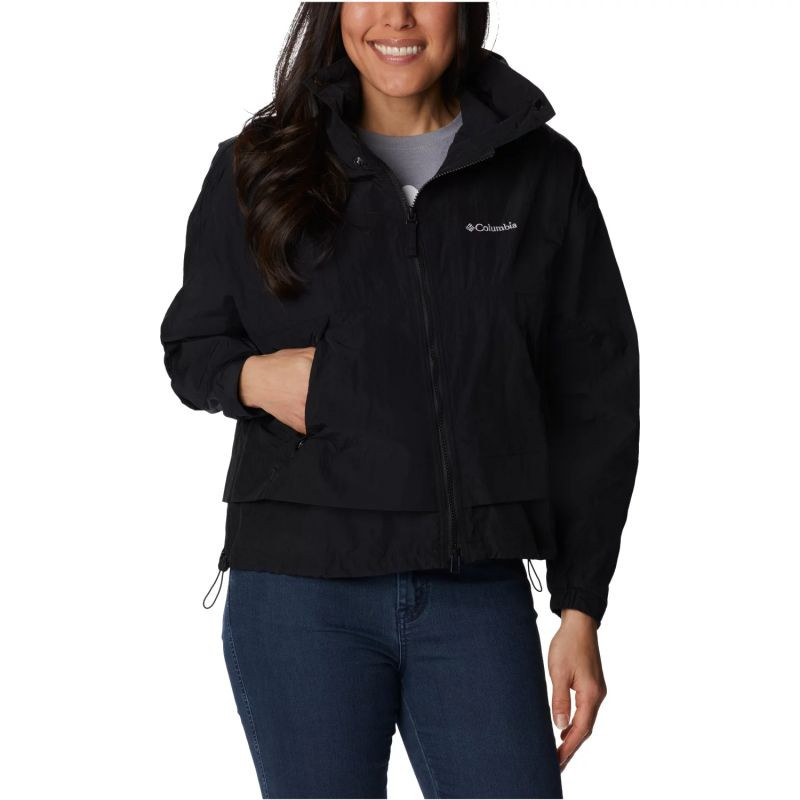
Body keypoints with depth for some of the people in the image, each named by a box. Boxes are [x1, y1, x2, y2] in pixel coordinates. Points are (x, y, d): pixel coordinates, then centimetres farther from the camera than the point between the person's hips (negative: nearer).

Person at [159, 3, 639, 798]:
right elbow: (190, 343, 16)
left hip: (477, 592, 0)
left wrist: (581, 609, 3)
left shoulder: (540, 172, 5)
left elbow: (594, 399, 7)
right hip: (297, 591, 0)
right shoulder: (258, 169, 6)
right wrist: (251, 378, -9)